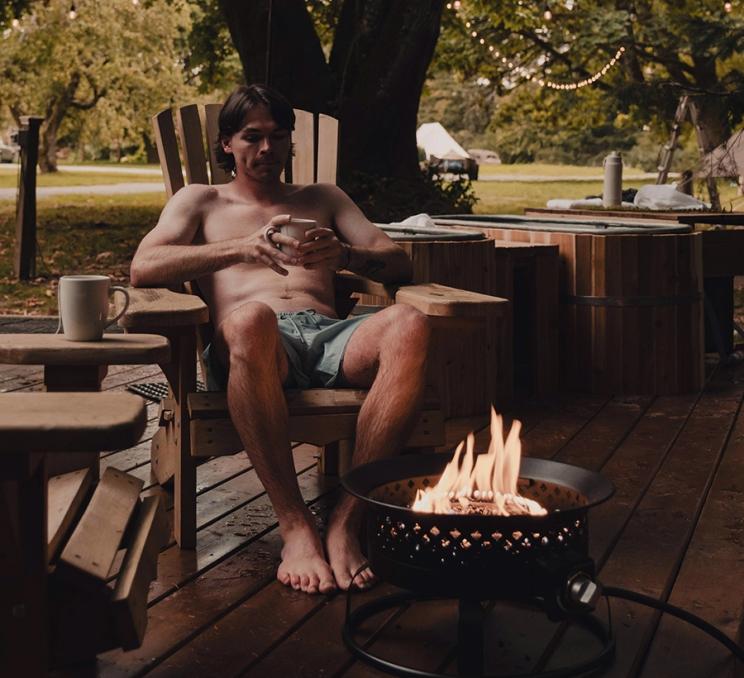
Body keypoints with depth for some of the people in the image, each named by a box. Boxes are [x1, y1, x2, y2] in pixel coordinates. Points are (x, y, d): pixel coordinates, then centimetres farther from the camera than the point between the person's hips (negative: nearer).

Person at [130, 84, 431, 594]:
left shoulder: (324, 199, 33)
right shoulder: (201, 202, 27)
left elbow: (399, 264, 19)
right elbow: (143, 267, 6)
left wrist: (345, 256, -6)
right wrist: (242, 249, -10)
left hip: (329, 339, 3)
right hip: (258, 343, -2)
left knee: (409, 325, -33)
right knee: (249, 318, -41)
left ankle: (348, 520, -34)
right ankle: (296, 525, -36)